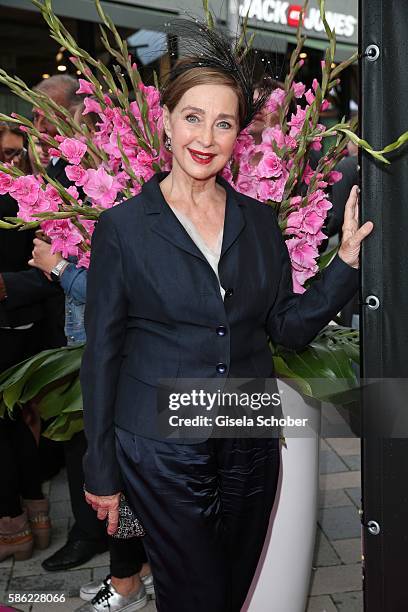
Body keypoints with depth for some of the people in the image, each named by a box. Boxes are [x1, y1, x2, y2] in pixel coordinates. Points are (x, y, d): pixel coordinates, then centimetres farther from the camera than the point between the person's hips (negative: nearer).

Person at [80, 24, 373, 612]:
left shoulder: (259, 221, 3)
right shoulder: (122, 226, -8)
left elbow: (288, 326, 4)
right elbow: (102, 353, -5)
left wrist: (347, 258, -8)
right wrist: (101, 472, -2)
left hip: (251, 446, 4)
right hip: (161, 453, -4)